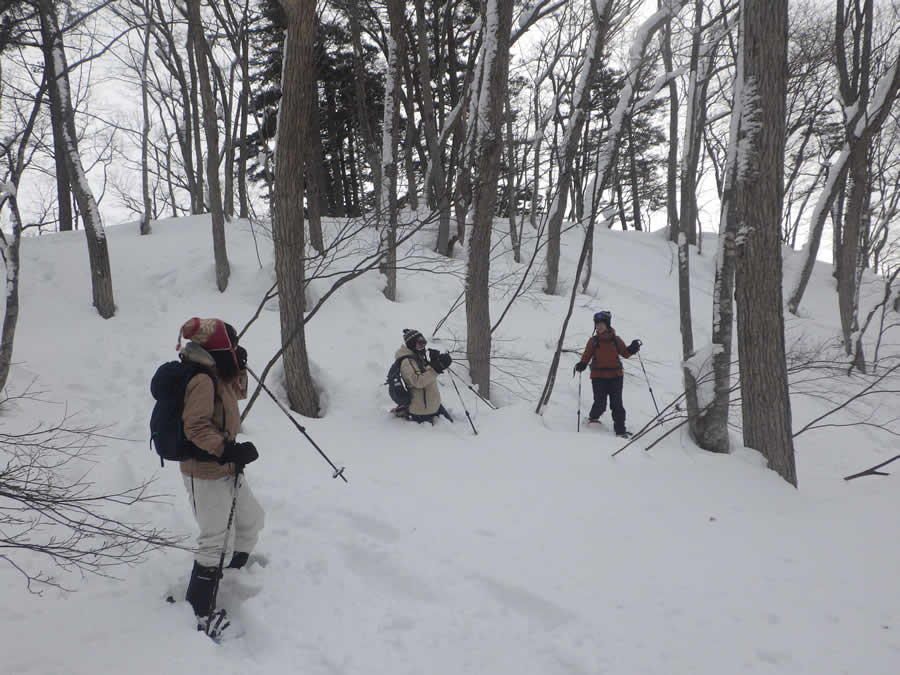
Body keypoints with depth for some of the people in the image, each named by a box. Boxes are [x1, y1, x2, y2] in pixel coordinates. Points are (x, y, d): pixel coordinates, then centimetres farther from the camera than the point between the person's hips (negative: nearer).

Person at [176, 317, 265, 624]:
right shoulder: (202, 381, -22)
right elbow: (196, 427, -28)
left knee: (251, 521, 22)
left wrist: (239, 369, 9)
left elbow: (238, 392, 26)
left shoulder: (218, 377, 8)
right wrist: (227, 449, -33)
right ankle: (198, 608, 6)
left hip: (227, 468, 10)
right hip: (206, 474, -10)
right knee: (216, 540, -6)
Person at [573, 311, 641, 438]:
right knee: (600, 404, -7)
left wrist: (632, 348, -9)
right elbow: (586, 356, 4)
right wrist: (582, 365, -15)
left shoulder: (616, 340, 6)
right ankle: (593, 418, 23)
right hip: (598, 376, -1)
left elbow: (625, 353, 11)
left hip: (615, 376, 1)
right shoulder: (593, 341, 5)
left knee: (616, 404, -2)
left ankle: (620, 429, 7)